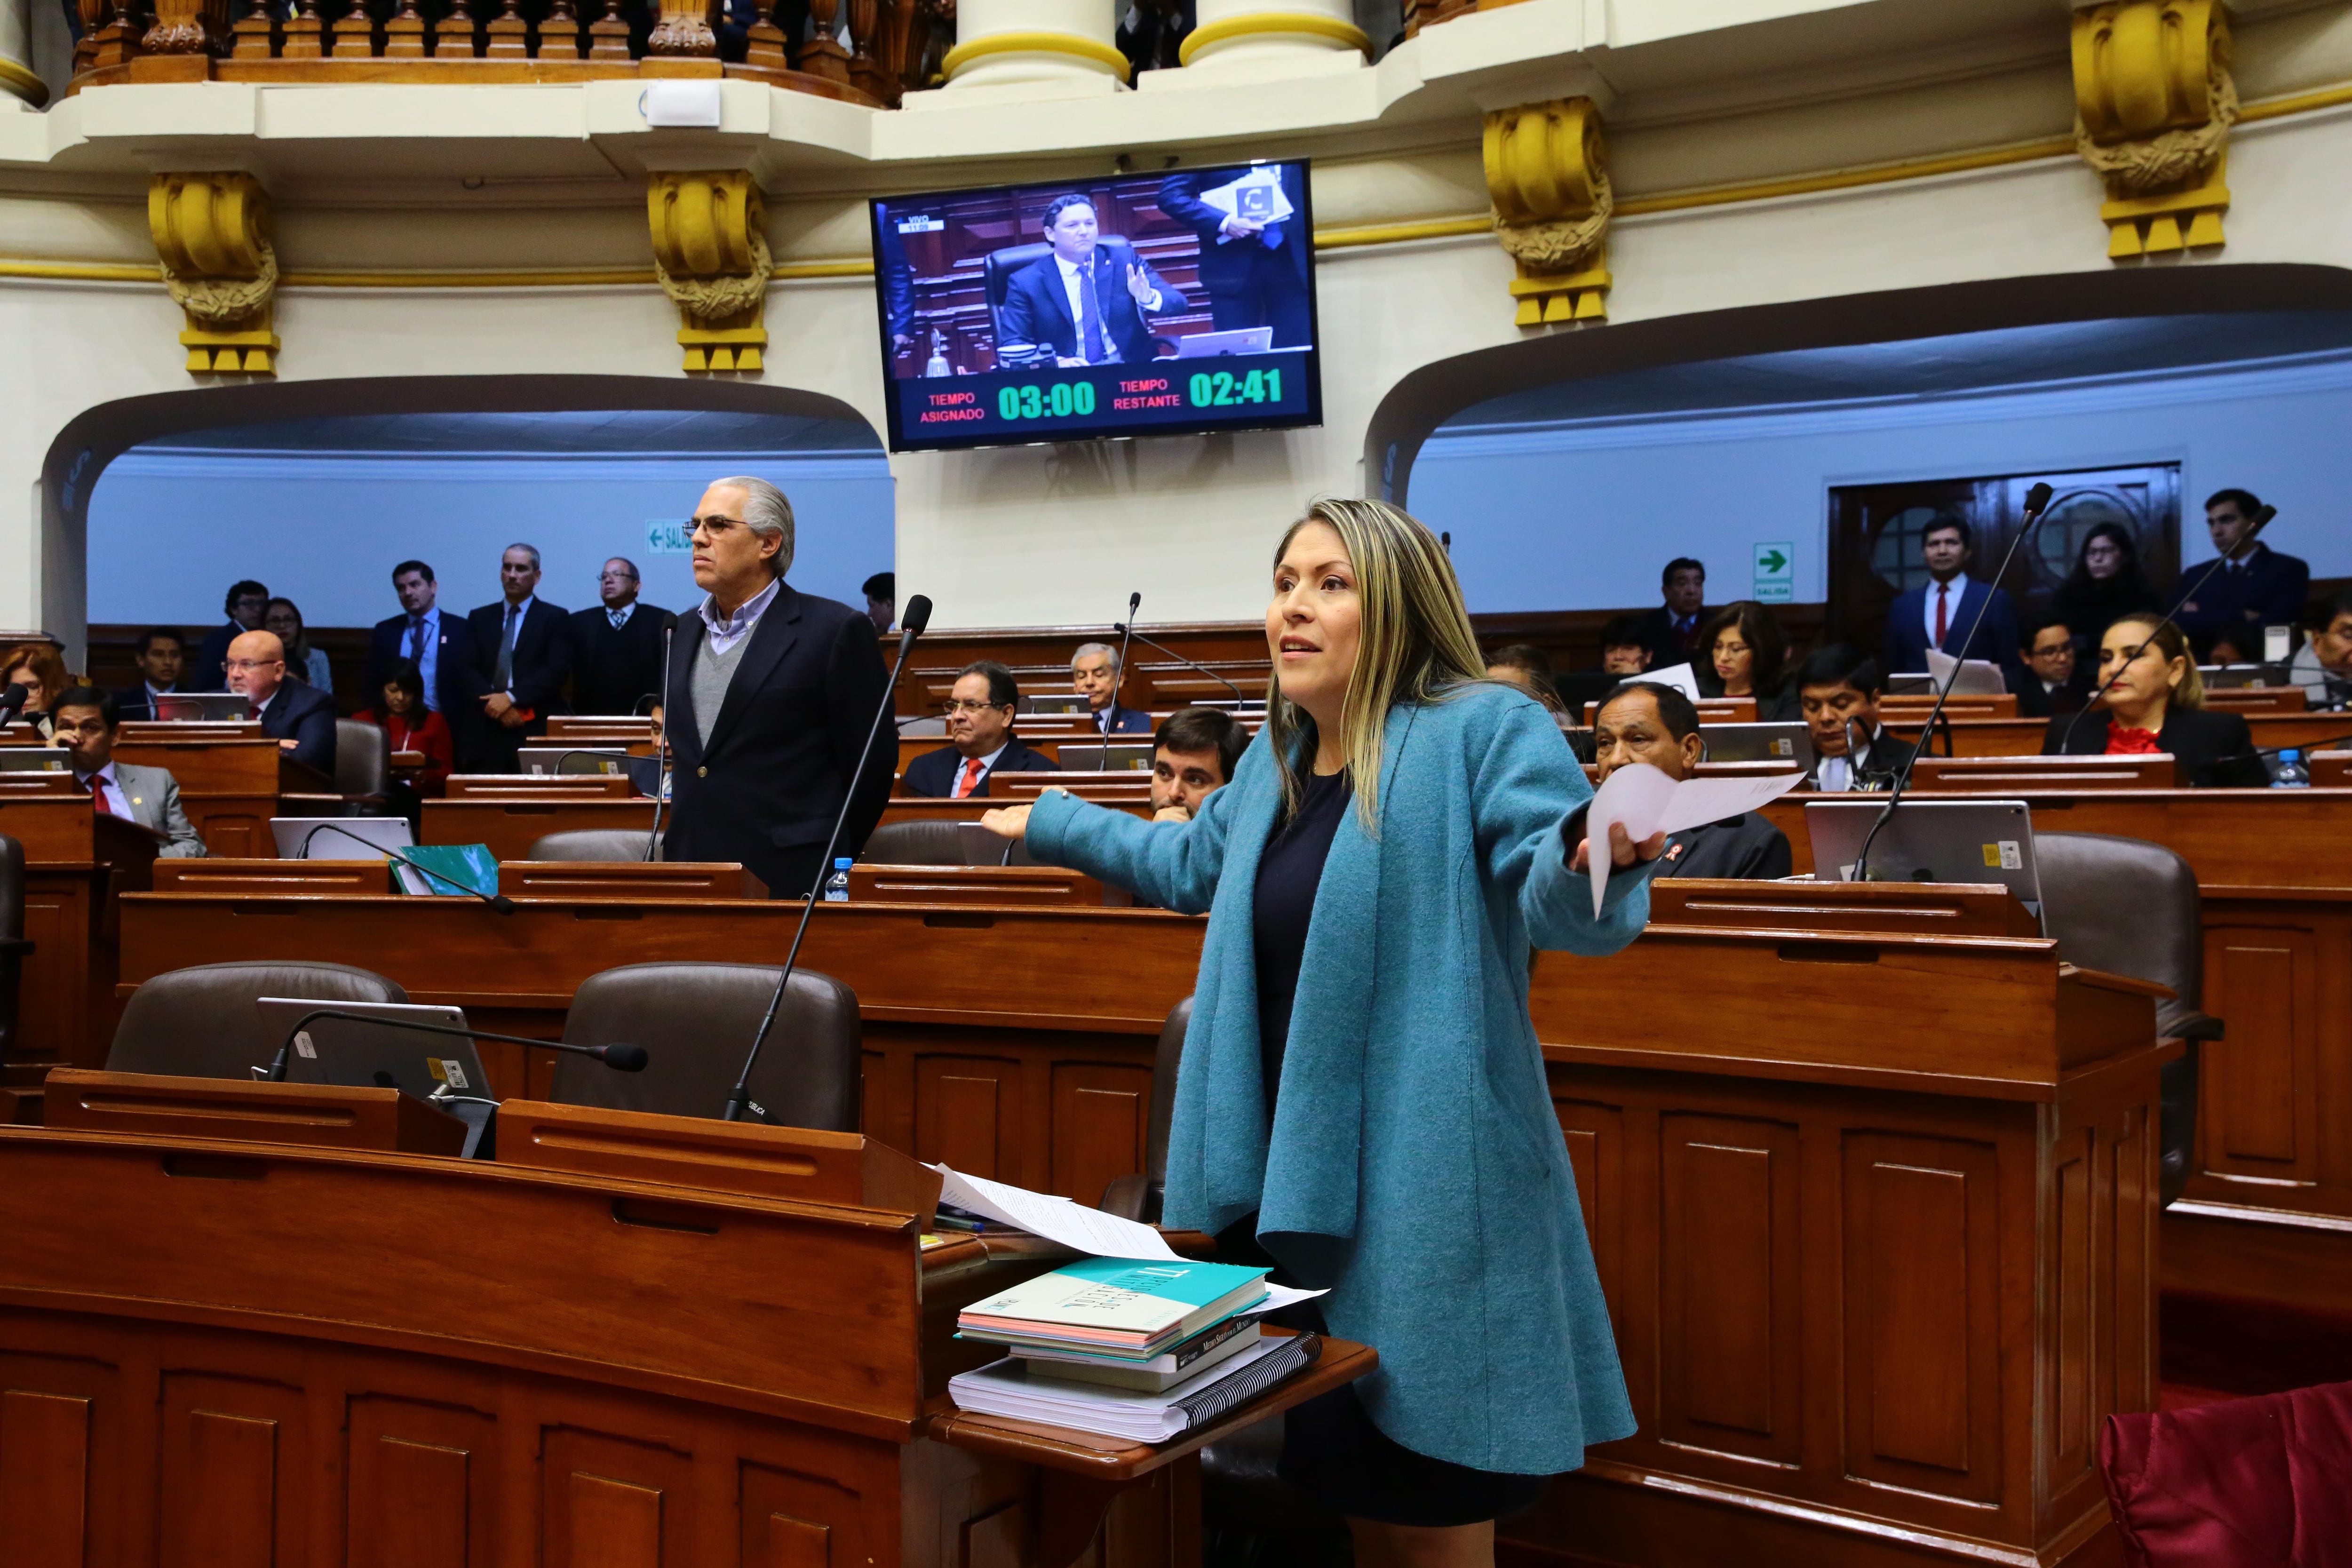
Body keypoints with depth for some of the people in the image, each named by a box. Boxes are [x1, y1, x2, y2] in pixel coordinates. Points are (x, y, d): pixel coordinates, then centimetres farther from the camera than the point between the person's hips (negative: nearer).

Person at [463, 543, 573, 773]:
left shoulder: (555, 619, 5)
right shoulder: (479, 618, 15)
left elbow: (558, 670, -7)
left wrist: (511, 697, -15)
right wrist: (494, 703, -11)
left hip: (536, 732, -3)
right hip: (485, 733, 3)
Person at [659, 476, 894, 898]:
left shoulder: (834, 630, -7)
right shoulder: (681, 632, 13)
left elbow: (870, 763, -4)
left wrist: (830, 862, 2)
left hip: (790, 879, -5)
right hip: (689, 872, 6)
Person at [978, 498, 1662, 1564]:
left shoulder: (1486, 731, -10)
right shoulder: (1276, 760, 14)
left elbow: (1563, 907, -20)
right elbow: (1195, 865, 33)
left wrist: (1596, 859, -43)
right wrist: (1055, 826, 42)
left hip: (1422, 1188, -7)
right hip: (1290, 1176, 8)